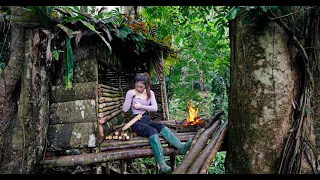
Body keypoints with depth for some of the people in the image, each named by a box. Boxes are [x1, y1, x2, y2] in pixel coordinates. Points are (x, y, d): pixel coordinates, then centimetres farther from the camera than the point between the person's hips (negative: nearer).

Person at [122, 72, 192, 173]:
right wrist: (130, 96, -16)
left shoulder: (150, 93, 10)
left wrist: (140, 106, -8)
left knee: (161, 126, -30)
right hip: (136, 121, -4)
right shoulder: (130, 92, 3)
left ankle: (181, 147, -48)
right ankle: (162, 165, -49)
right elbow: (125, 109, -7)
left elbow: (155, 108, -2)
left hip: (147, 120, 4)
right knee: (152, 131, -35)